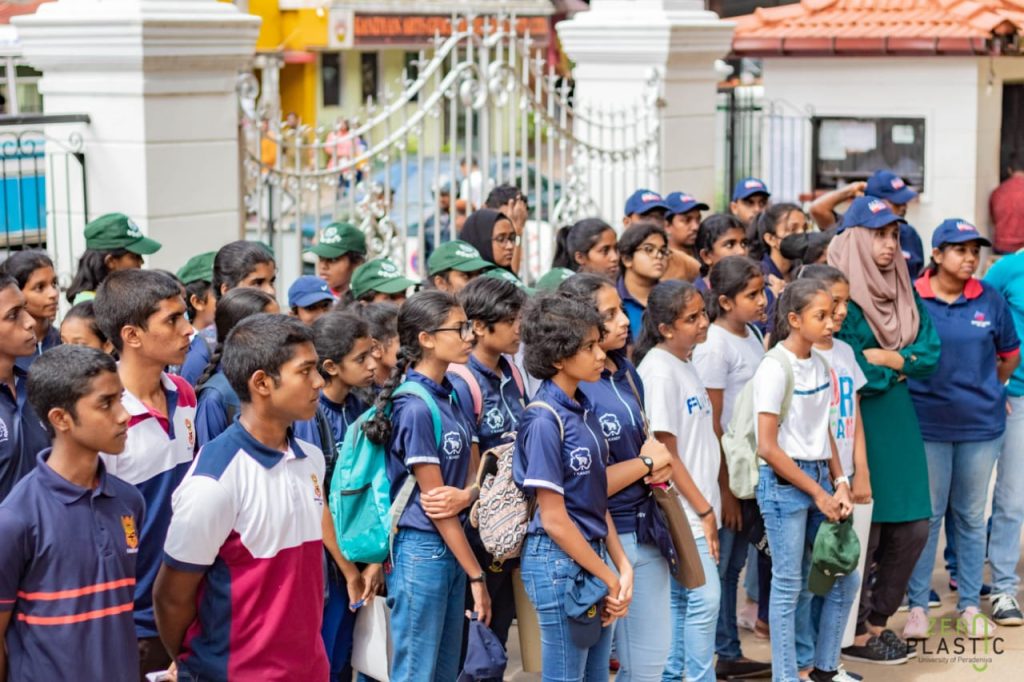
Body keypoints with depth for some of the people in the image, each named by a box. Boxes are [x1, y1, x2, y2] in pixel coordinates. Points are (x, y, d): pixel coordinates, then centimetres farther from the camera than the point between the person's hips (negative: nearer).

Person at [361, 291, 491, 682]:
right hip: (421, 550, -9)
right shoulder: (415, 407, -18)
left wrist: (466, 495, -6)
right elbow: (433, 503, -16)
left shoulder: (449, 395, 7)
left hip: (451, 548, 9)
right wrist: (476, 575, -13)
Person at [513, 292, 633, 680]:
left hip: (592, 556, 8)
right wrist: (608, 577, -11)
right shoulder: (545, 420, -16)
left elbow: (596, 499, 11)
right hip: (559, 561, -8)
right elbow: (553, 519, -16)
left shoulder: (584, 410, 7)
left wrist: (622, 566, 1)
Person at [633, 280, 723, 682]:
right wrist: (704, 510, -14)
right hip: (682, 511, -9)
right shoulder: (659, 370, -15)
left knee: (680, 600, 13)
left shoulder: (684, 363, 11)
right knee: (705, 597, -8)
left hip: (696, 509, 9)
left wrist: (707, 506, 15)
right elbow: (665, 452, -17)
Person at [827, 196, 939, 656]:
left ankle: (878, 618, 24)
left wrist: (885, 359, -11)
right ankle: (854, 630, 14)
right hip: (856, 423, -7)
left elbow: (930, 354, 4)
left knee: (912, 528, 8)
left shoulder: (904, 290, 11)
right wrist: (901, 366, -5)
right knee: (861, 530, -1)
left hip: (899, 421, 7)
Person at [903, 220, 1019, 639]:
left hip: (981, 424, 2)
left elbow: (1010, 354, 13)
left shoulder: (990, 299, 0)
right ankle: (917, 605, 15)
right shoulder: (911, 297, -6)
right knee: (927, 515, 5)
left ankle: (970, 605, 21)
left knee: (971, 516, 11)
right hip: (927, 423, -2)